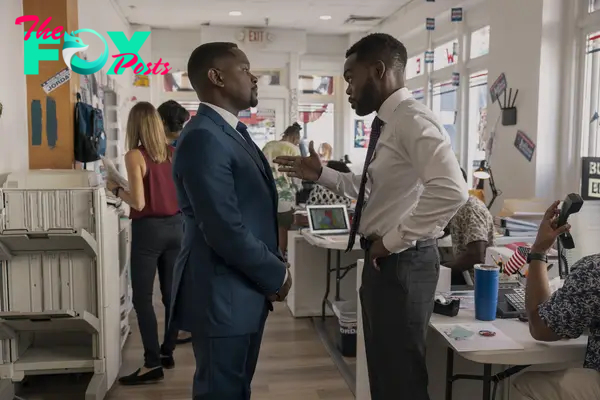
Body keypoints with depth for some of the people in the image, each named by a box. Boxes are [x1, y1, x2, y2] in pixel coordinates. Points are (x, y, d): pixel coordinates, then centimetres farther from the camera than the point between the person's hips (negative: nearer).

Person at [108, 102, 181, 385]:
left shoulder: (135, 156, -12)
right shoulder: (173, 153, 4)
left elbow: (139, 203, -15)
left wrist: (116, 189, 0)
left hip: (149, 230, -6)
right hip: (175, 226, 6)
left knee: (142, 298, 2)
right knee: (171, 294, 13)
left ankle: (153, 364, 2)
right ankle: (167, 352, 25)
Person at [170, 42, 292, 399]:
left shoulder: (234, 131, 13)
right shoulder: (203, 137, -20)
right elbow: (225, 231, -25)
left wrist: (273, 268, 5)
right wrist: (277, 274, -12)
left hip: (246, 291, 9)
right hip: (222, 295, -9)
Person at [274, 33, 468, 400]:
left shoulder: (413, 120, -19)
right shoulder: (387, 124, 12)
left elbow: (451, 191, -32)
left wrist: (395, 240, -23)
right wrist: (321, 174, 11)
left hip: (403, 262, -10)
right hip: (384, 260, 10)